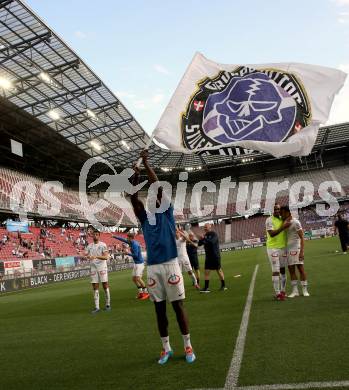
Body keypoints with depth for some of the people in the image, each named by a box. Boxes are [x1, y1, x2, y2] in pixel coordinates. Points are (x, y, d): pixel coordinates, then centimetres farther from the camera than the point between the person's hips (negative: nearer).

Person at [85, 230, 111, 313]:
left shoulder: (103, 245, -4)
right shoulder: (89, 246, 11)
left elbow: (106, 257, -14)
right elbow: (85, 255, 4)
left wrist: (96, 256, -28)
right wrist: (87, 256, -20)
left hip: (102, 267, -4)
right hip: (93, 268, 4)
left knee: (105, 285, 0)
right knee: (95, 288, 3)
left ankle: (107, 304, 12)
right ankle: (97, 307, 8)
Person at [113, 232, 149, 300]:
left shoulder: (135, 244, -18)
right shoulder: (131, 242, 10)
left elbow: (136, 255, -22)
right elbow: (123, 239, 22)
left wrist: (128, 253, -10)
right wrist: (114, 236, 26)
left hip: (139, 263, -10)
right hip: (136, 263, 10)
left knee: (138, 278, -16)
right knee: (134, 278, 9)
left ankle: (146, 293, -9)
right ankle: (140, 292, 14)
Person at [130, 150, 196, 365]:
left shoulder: (167, 213, 2)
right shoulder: (145, 217, 11)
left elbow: (158, 186, -6)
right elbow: (134, 199, -1)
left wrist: (146, 163, -5)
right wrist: (136, 177, -11)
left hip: (170, 264, -3)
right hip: (152, 267, 4)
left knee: (178, 305, 2)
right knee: (159, 308, 10)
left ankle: (188, 346, 15)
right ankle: (166, 348, 22)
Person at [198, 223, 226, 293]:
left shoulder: (214, 234, -10)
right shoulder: (205, 235, 9)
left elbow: (212, 242, -27)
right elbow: (199, 244, 7)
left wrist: (204, 238, -24)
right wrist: (201, 239, -12)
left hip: (215, 256, -6)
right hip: (208, 256, 6)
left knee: (219, 270, 5)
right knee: (206, 271, -1)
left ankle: (223, 285, 18)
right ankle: (206, 288, 1)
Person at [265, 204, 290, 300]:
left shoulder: (283, 219, 9)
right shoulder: (269, 220, -10)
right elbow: (272, 234, -21)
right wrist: (283, 227, -24)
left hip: (283, 247, 6)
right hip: (273, 248, -6)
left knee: (283, 270, 12)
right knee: (275, 271, -5)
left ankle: (283, 291, 23)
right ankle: (277, 293, -1)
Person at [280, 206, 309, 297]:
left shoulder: (295, 222, -9)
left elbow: (302, 237, -13)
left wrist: (302, 251, -19)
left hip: (296, 249, -7)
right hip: (288, 249, 7)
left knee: (300, 268, -2)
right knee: (291, 270, 7)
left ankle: (305, 290, 6)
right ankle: (295, 291, 13)